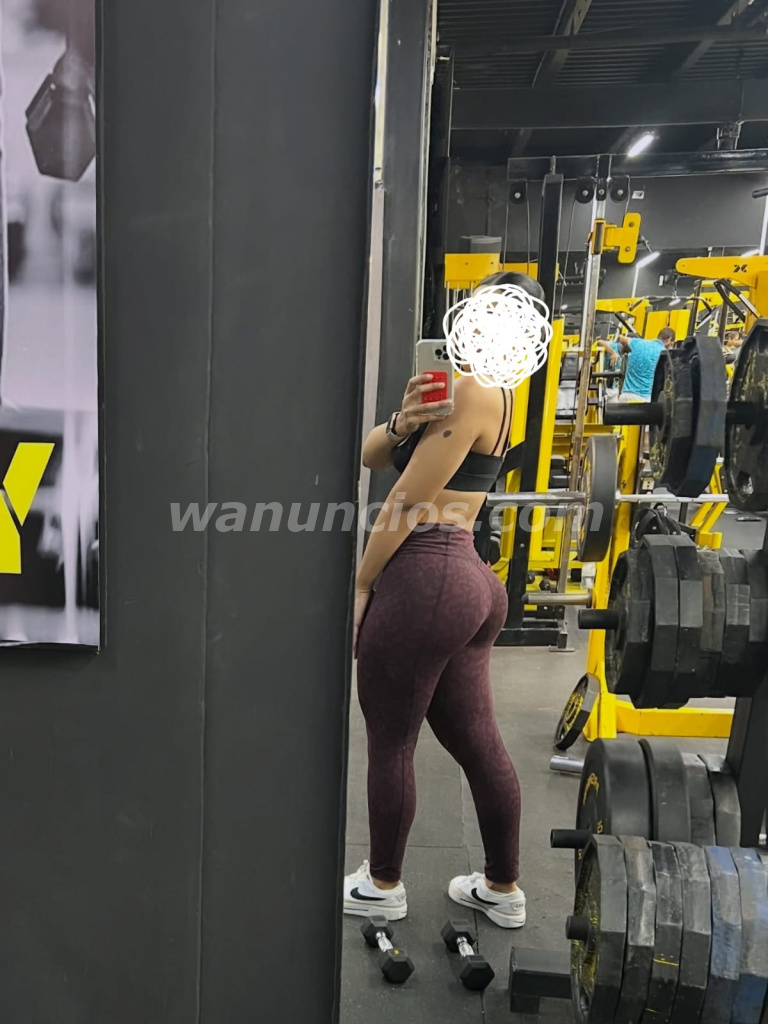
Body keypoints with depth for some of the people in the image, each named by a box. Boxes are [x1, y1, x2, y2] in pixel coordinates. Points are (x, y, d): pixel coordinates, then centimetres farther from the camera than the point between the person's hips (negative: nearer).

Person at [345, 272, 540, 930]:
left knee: (389, 746, 9)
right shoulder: (490, 393, 17)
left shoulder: (472, 390, -12)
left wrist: (360, 585, -5)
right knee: (478, 743, 18)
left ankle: (383, 887, 30)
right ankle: (503, 889, 34)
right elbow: (371, 456, 8)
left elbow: (405, 502, -13)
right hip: (470, 581, 10)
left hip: (421, 579, -10)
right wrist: (403, 424, -13)